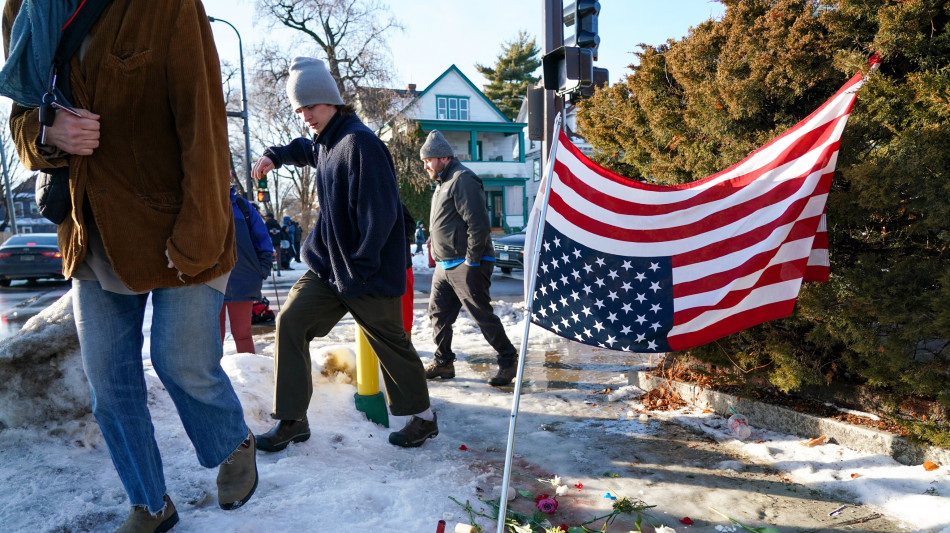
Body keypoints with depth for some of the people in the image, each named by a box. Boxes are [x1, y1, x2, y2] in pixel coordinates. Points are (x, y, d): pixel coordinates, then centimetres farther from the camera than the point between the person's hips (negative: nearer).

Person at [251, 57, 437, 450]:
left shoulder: (360, 142, -18)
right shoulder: (324, 143, 11)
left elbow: (379, 216, -24)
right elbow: (305, 150, 39)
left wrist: (359, 269, -23)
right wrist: (275, 156, 22)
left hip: (369, 273, -8)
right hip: (327, 267, 8)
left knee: (390, 344, 4)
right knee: (291, 321, 1)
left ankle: (423, 416, 26)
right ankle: (292, 420, 12)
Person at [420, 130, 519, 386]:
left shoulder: (462, 179, -14)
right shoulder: (442, 183, 18)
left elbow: (479, 224, -21)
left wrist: (471, 260, -19)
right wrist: (439, 260, 17)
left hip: (466, 266, -10)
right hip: (444, 266, 10)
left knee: (483, 315, -4)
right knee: (438, 314, 11)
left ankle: (508, 361, 11)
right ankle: (444, 363, 23)